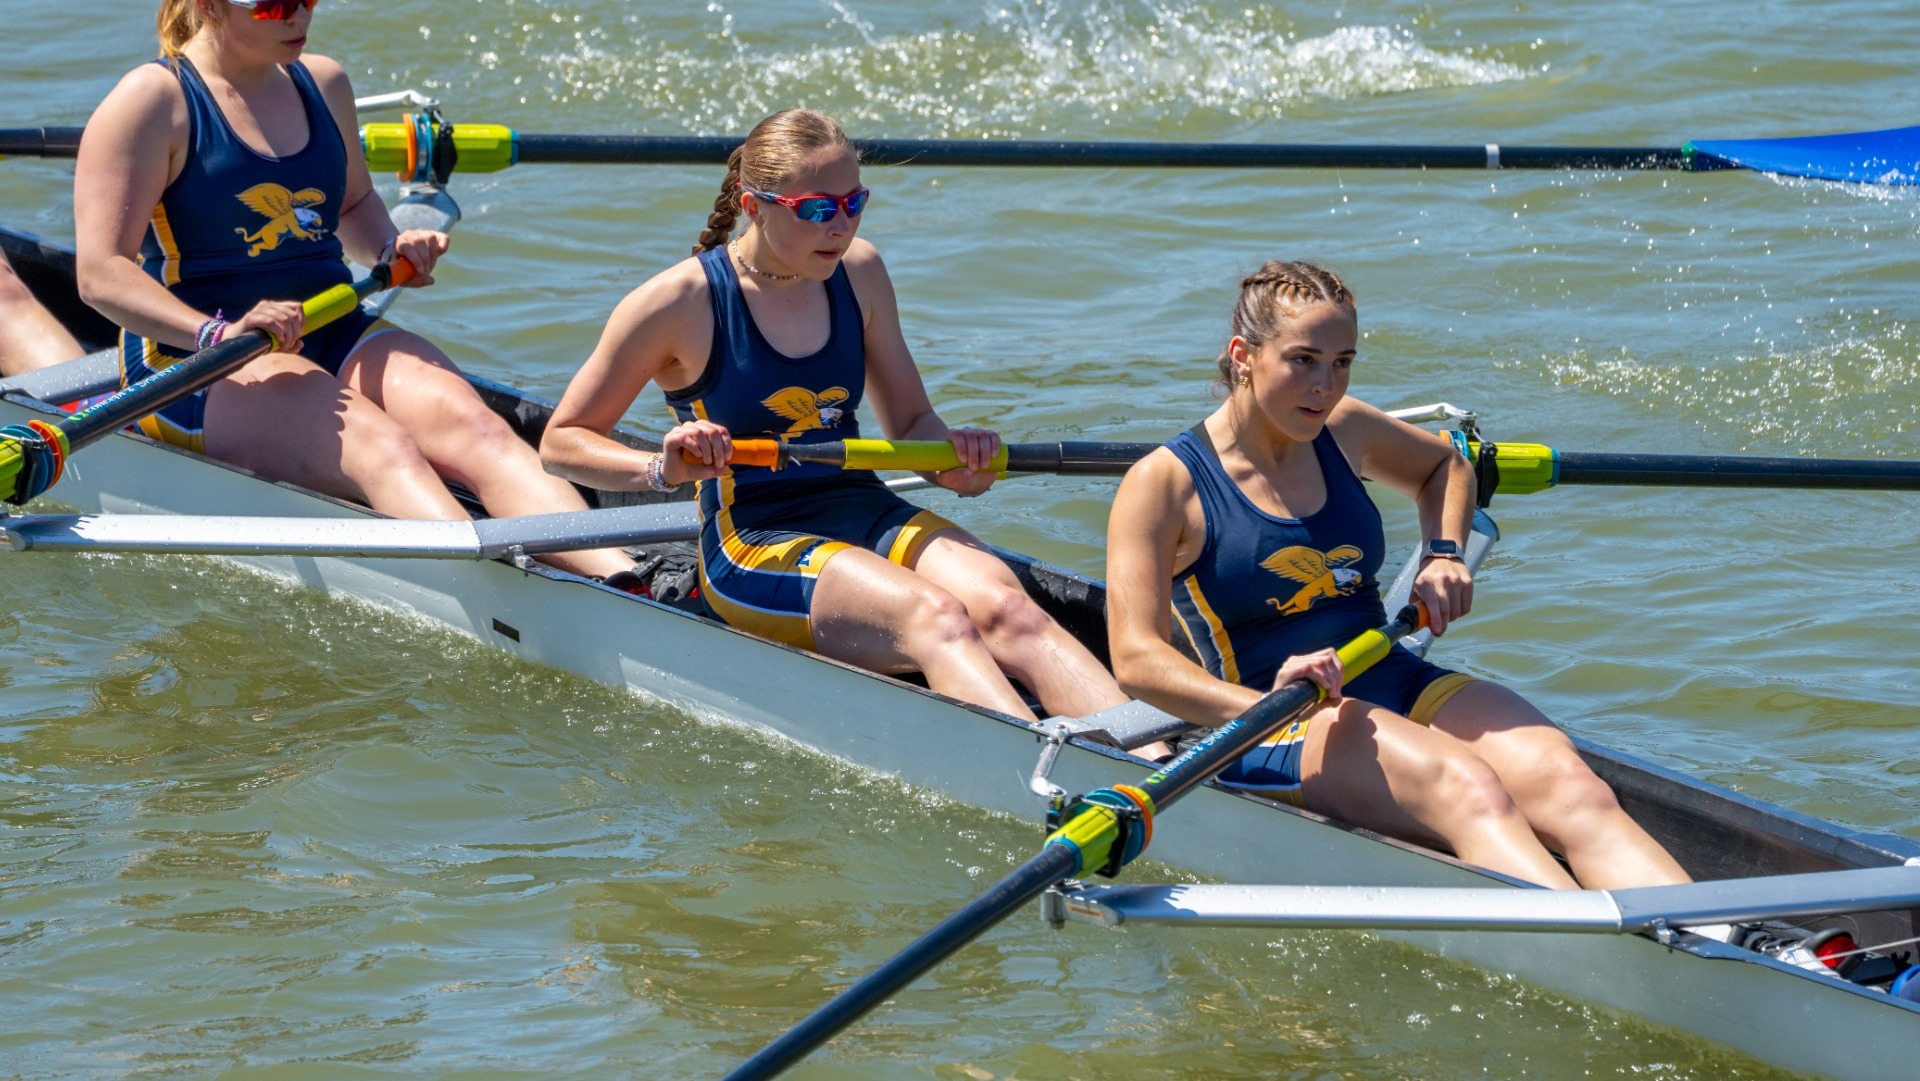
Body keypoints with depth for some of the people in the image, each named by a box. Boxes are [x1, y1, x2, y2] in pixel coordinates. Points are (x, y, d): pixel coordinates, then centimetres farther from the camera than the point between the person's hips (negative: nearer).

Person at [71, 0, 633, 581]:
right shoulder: (154, 101, -7)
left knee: (473, 428, -24)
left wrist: (390, 249, 9)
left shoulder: (323, 84, 14)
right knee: (379, 448, -34)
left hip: (331, 337, 6)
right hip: (197, 362, -6)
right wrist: (218, 333, -29)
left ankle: (625, 579, -46)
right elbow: (101, 273, -15)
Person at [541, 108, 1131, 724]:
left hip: (865, 512, 5)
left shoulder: (858, 272, 9)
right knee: (934, 617, -34)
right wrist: (661, 469, -20)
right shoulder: (683, 302, -6)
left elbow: (910, 421, 17)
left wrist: (951, 455, -7)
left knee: (1000, 605, -28)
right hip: (752, 544, -5)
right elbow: (561, 442, 0)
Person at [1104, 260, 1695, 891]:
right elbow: (1137, 660, -16)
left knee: (1571, 789, -26)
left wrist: (1443, 555, 16)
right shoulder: (1163, 483, -5)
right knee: (1468, 791, -36)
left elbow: (1444, 467, 38)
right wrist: (1264, 707, -32)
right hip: (1278, 734, -5)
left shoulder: (1342, 430, 14)